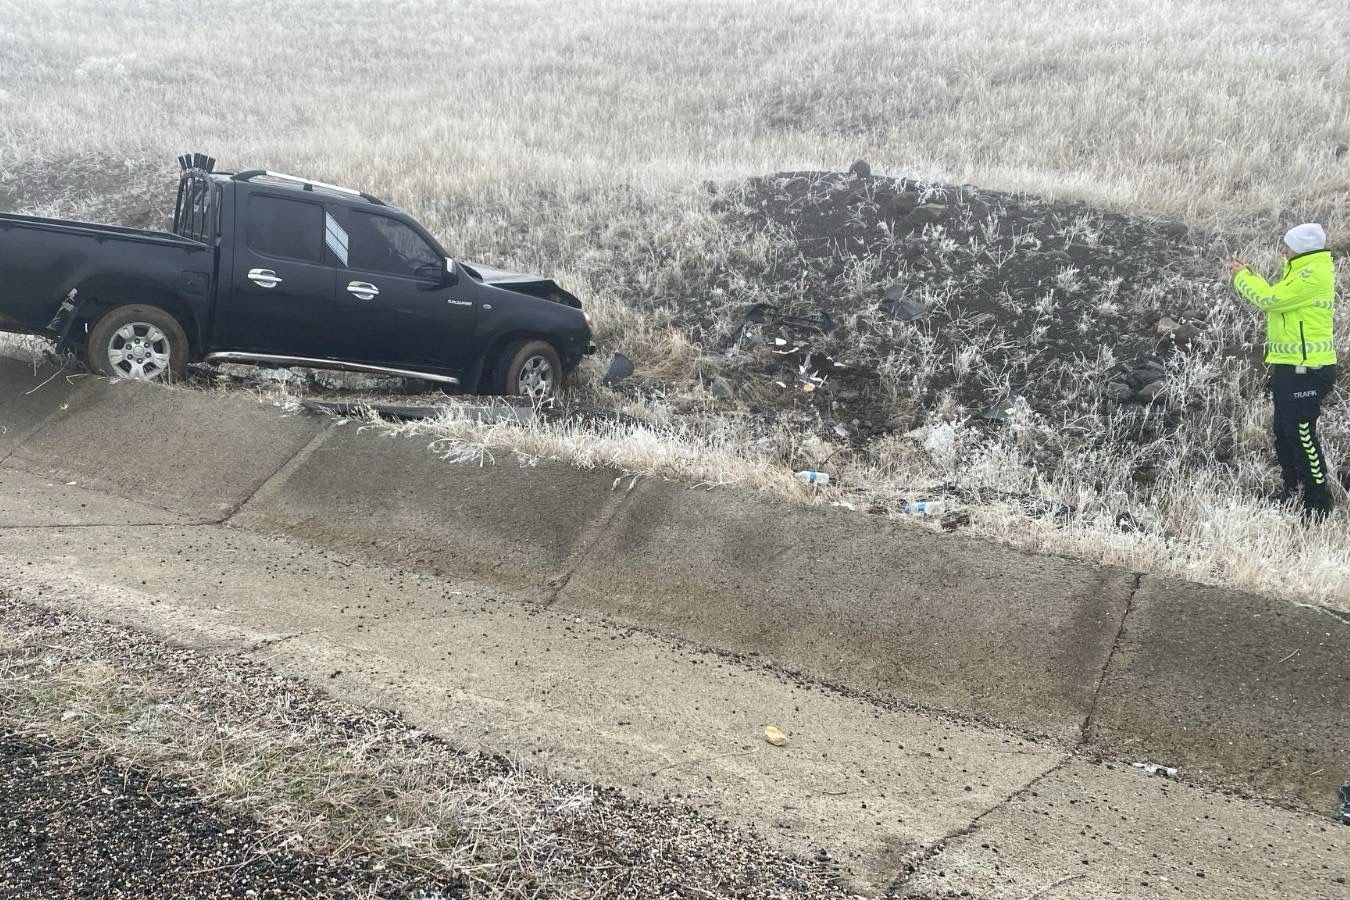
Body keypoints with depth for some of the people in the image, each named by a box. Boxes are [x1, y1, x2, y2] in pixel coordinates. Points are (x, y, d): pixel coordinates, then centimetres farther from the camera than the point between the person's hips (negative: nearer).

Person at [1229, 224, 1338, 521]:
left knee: (1302, 433, -9)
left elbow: (1270, 299, -21)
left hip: (1307, 369, -11)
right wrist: (1247, 275, 10)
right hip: (1290, 366, 11)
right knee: (1284, 431, 18)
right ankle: (1291, 491, 31)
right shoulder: (1302, 271, 16)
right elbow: (1275, 299, 16)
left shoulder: (1314, 275, -17)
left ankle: (1319, 503, -2)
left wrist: (1242, 277, -8)